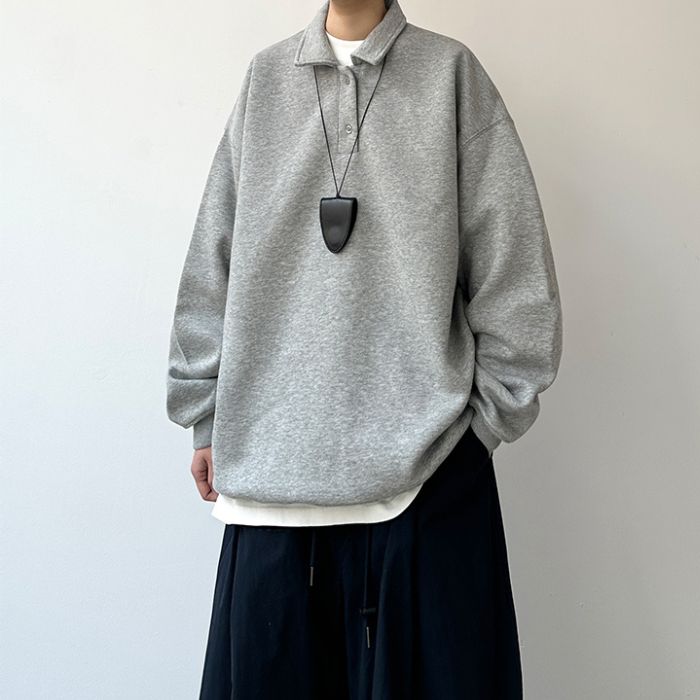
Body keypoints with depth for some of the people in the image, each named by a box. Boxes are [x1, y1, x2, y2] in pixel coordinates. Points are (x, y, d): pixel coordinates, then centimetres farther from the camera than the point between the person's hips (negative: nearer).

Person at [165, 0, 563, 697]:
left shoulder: (451, 73, 5)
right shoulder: (265, 79, 10)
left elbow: (513, 267, 2)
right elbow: (212, 264, 10)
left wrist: (490, 414, 0)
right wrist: (206, 419, 9)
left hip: (427, 469, -1)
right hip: (273, 467, 2)